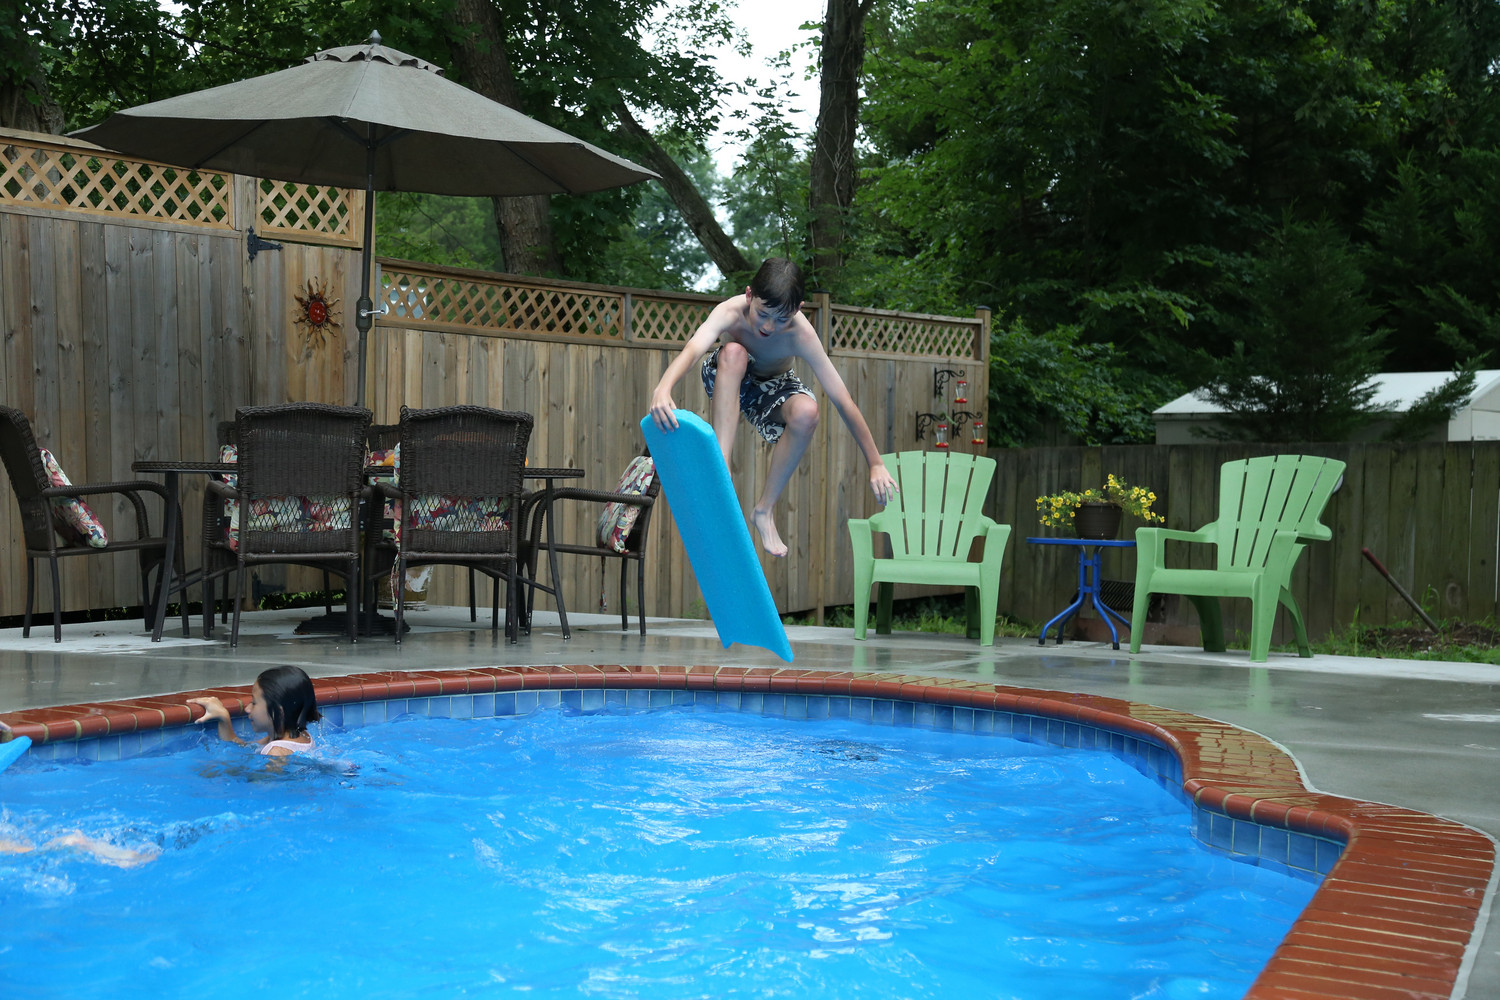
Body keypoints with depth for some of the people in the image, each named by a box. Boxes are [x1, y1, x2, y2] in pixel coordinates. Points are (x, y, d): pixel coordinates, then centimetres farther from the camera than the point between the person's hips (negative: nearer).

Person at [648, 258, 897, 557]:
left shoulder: (802, 334, -32)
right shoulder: (732, 312, -33)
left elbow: (843, 401, -30)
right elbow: (693, 349, -52)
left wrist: (876, 465, -28)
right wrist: (663, 389, -73)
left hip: (772, 386, 0)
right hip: (727, 383, 0)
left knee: (807, 412, -33)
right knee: (733, 352, -35)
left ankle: (764, 509, -16)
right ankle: (721, 464, -36)